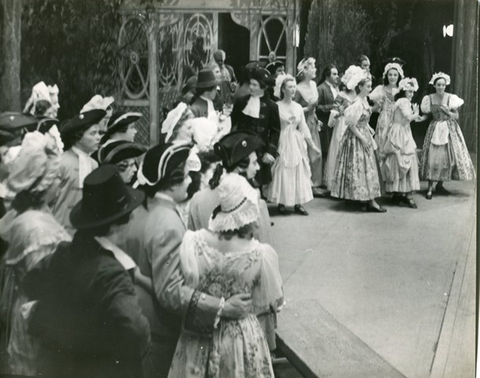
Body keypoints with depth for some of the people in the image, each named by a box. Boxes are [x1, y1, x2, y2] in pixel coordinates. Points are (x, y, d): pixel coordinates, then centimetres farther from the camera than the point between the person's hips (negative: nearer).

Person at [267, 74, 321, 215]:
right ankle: (281, 203, 6)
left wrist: (312, 144, 10)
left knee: (299, 172, 3)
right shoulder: (277, 106, -6)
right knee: (282, 172, -2)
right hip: (282, 142, -5)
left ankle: (297, 203, 8)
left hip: (297, 143, 5)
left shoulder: (298, 107, 8)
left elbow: (303, 127, 11)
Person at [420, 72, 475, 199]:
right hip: (435, 130, 0)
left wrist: (447, 111, -14)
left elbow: (456, 116, 0)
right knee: (433, 157, -7)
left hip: (450, 130, 0)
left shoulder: (451, 98, -3)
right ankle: (430, 188, -5)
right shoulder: (429, 98, 0)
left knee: (448, 157, 0)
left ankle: (440, 185, 14)